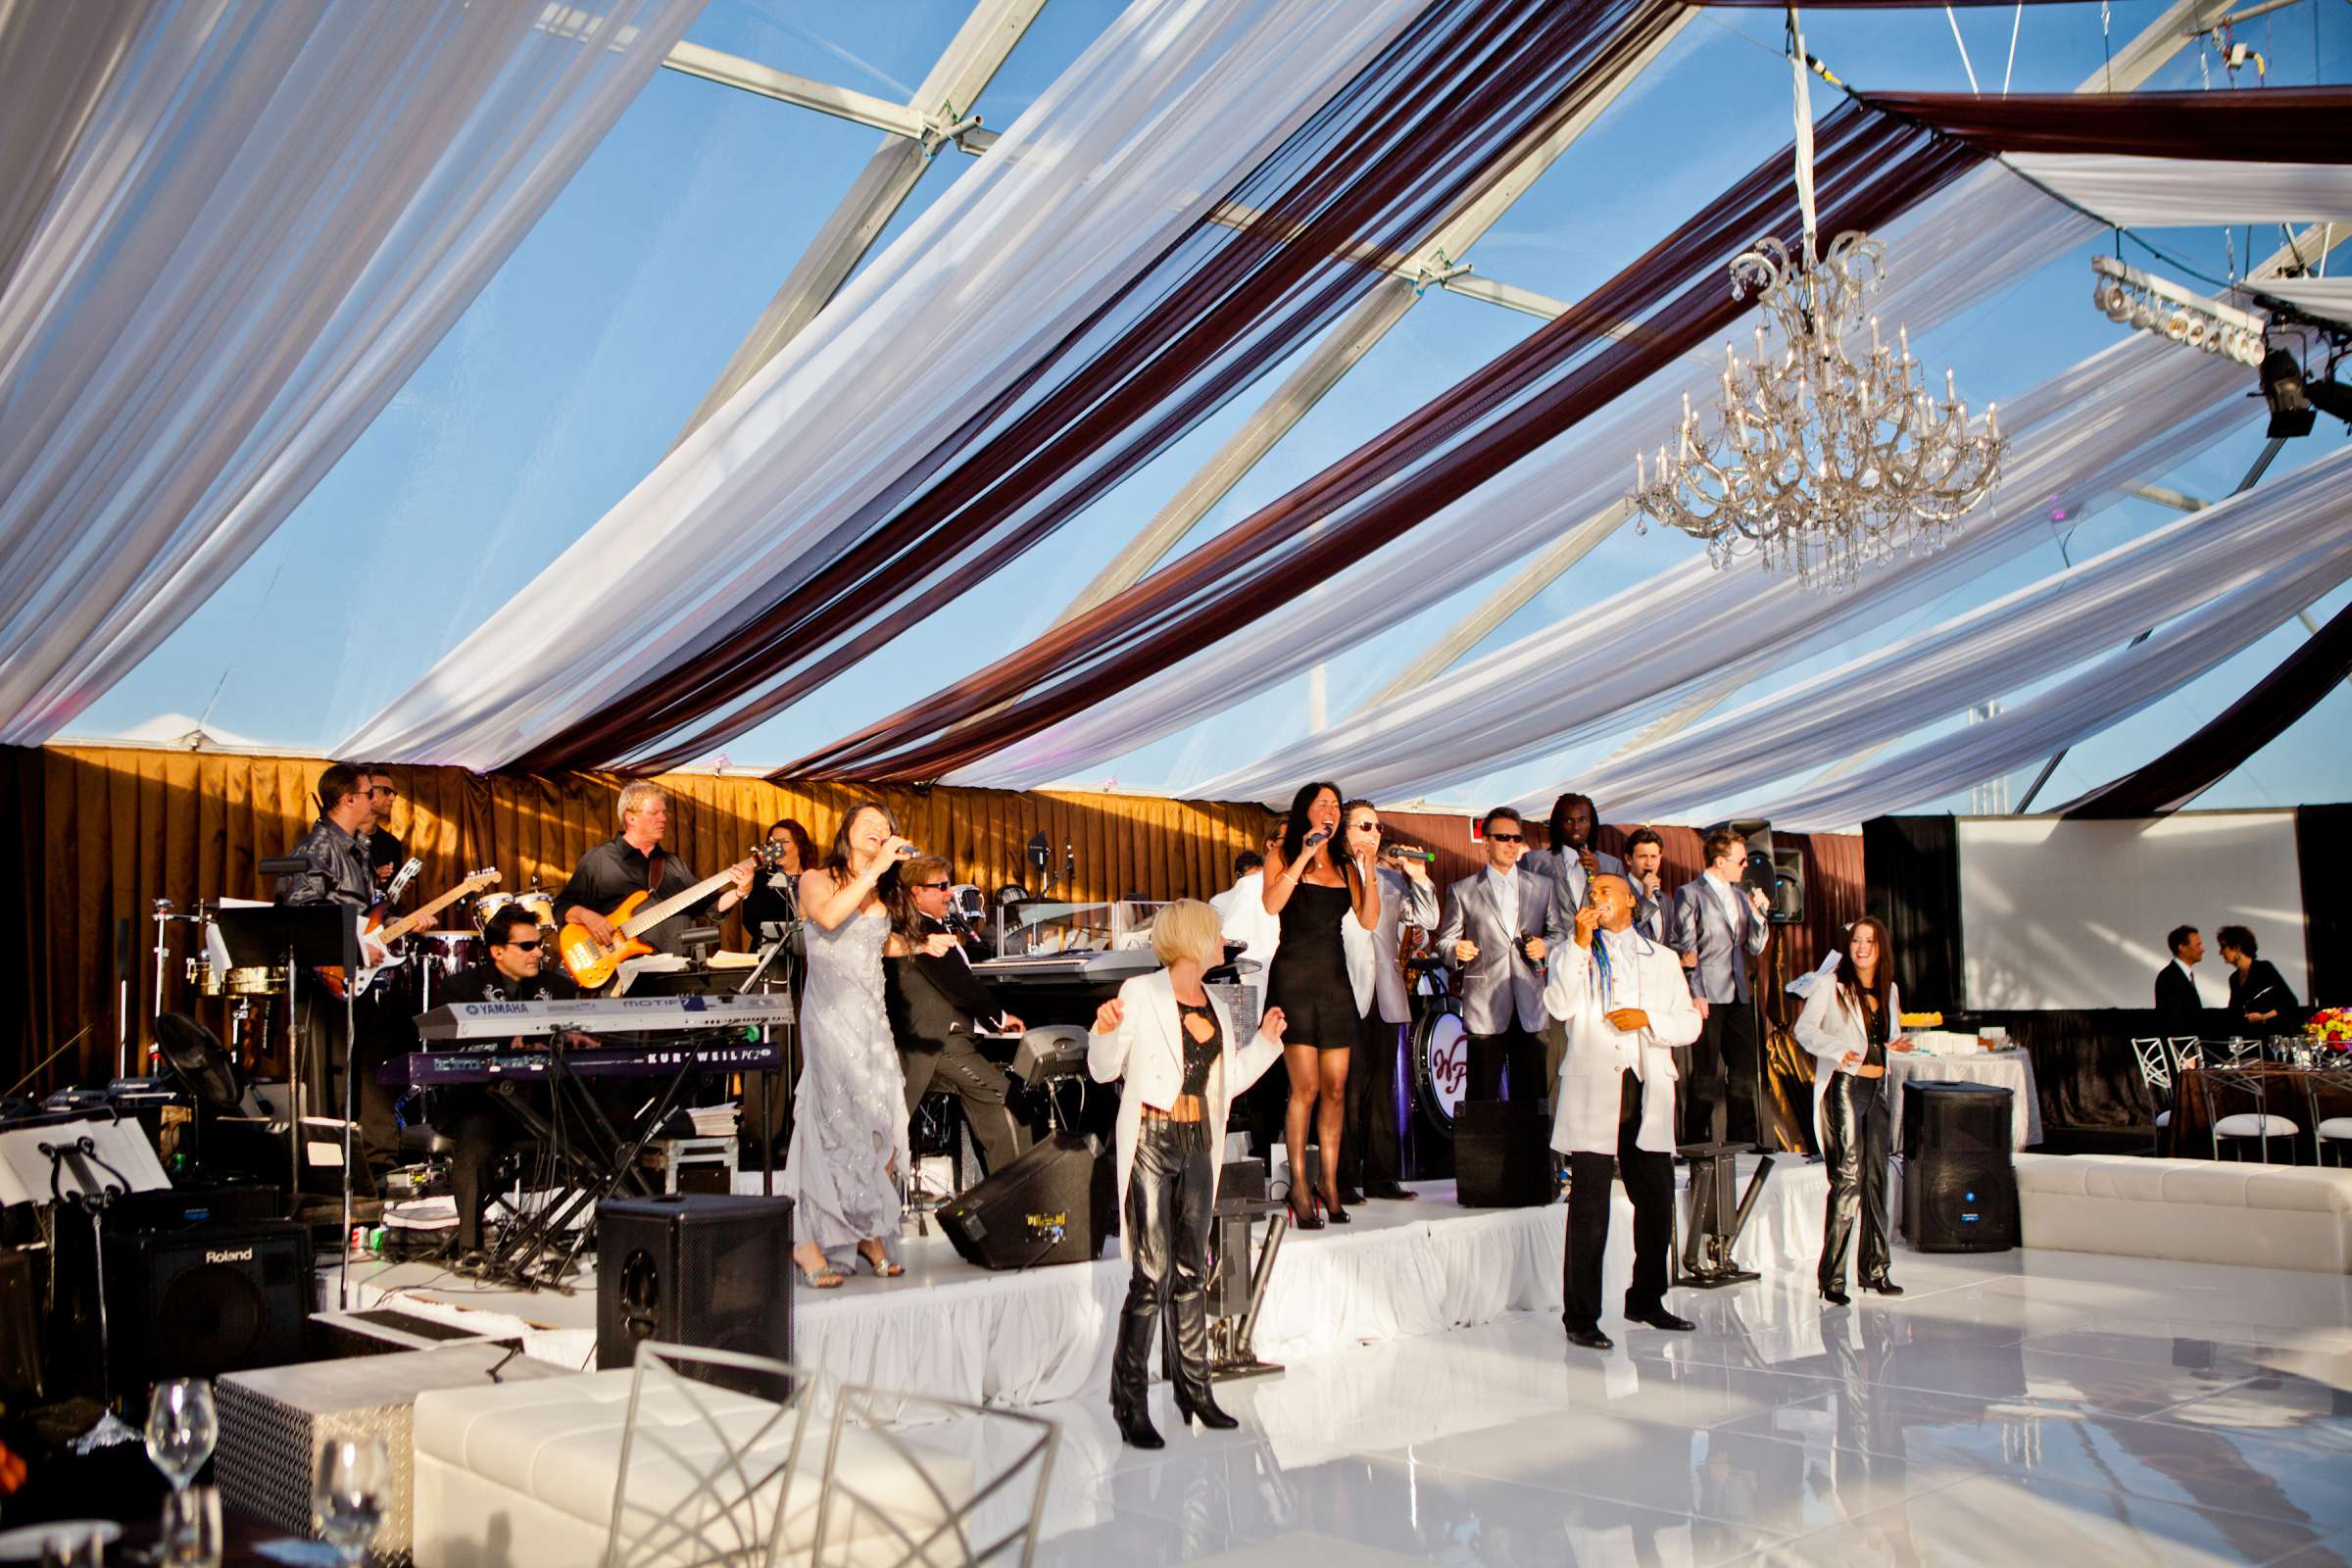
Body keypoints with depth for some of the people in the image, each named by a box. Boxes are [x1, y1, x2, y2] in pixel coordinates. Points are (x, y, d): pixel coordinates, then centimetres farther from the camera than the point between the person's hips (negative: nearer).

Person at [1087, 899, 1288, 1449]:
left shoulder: (1215, 1006, 14)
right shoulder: (1141, 993, -5)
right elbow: (1104, 1070, -4)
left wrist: (1266, 1040, 14)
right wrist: (1105, 1031, -22)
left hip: (1197, 1144, 6)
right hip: (1151, 1141, -6)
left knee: (1191, 1272, 11)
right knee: (1152, 1275, -8)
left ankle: (1194, 1388, 21)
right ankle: (1130, 1401, 1)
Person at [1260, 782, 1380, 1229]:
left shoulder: (1345, 864, 15)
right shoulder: (1282, 855, 3)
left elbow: (1369, 920, 6)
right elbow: (1272, 904, -15)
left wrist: (1369, 871, -4)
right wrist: (1303, 856, -15)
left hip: (1335, 979, 5)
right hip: (1294, 977, -5)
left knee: (1336, 1088, 3)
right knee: (1306, 1088, -10)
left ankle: (1329, 1181, 13)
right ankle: (1299, 1184, -2)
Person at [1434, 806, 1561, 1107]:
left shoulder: (1542, 887, 15)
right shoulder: (1462, 890, 8)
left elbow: (1558, 934, 17)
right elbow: (1445, 942, 7)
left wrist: (1545, 945, -4)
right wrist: (1456, 951, -15)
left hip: (1531, 1007, 2)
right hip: (1485, 1007, -2)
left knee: (1532, 1093, 1)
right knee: (1482, 1095, -2)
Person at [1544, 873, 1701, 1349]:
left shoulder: (1663, 958, 18)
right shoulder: (1572, 955, 11)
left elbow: (1690, 1024, 11)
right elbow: (1560, 1007, -9)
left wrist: (1646, 1019, -7)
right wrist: (1581, 942, -11)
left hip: (1648, 1095, 3)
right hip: (1593, 1092, -3)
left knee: (1657, 1202, 10)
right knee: (1589, 1210, -5)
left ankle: (1646, 1301, 28)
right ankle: (1581, 1318, 0)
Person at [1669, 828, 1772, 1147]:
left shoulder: (1741, 896, 17)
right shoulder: (1689, 893, -3)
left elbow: (1755, 947, 16)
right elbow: (1684, 948, -6)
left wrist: (1758, 913, 0)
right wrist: (1695, 995, -12)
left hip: (1739, 995, 6)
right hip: (1707, 996, -6)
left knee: (1745, 1073, 7)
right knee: (1705, 1075, -3)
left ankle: (1746, 1143, 14)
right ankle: (1697, 1143, 4)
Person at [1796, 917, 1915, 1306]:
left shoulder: (1889, 990, 13)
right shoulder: (1831, 986, -4)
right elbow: (1804, 1028, -10)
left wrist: (1896, 1045, 0)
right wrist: (1839, 1049, -26)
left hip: (1877, 1088, 6)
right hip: (1844, 1086, -6)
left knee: (1876, 1178, 9)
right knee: (1848, 1179, -10)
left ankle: (1874, 1269, 19)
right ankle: (1832, 1277, -7)